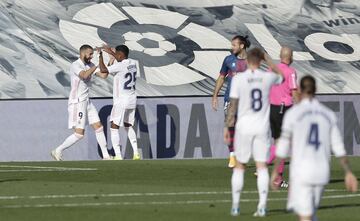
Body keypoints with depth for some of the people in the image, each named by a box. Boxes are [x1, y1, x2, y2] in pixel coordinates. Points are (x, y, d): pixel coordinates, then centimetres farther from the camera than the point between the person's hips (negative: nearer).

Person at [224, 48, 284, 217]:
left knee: (239, 166, 10)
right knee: (262, 166, 2)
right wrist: (267, 58, 23)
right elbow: (280, 76, 22)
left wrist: (227, 127, 3)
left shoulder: (238, 79, -7)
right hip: (262, 127, 1)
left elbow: (232, 106, -5)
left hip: (244, 127, -1)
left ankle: (235, 206, 11)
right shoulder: (268, 77, -3)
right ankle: (262, 207, -4)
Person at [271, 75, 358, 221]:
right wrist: (348, 173, 7)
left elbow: (283, 145, -4)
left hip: (301, 171, -4)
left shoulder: (293, 113, -6)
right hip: (322, 171, 4)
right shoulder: (328, 114, 6)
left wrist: (275, 171, 4)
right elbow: (338, 147, 4)